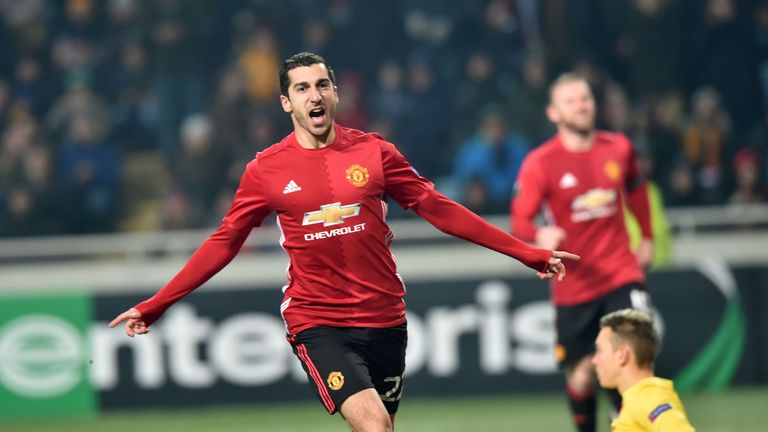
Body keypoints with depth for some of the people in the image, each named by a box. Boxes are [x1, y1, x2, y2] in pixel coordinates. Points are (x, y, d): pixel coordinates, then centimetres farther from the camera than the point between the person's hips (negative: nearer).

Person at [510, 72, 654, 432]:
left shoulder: (618, 148, 3)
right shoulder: (539, 163, -9)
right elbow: (519, 220, -14)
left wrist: (647, 237, 24)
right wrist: (541, 235, -35)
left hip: (621, 273, 1)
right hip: (573, 285, -1)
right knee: (580, 374, 3)